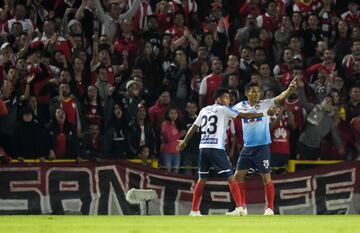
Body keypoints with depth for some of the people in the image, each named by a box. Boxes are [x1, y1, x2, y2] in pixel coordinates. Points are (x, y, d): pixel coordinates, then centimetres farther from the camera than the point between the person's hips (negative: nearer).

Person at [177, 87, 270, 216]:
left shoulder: (204, 110, 16)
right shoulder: (223, 109, 0)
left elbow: (194, 127, 22)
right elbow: (243, 115, -3)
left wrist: (184, 142, 35)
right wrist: (263, 114, 1)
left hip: (203, 147, 6)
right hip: (216, 148, -6)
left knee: (202, 179, 15)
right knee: (230, 178, -5)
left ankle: (194, 210, 16)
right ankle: (239, 207, -15)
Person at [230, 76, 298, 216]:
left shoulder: (266, 104, -5)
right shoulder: (241, 106, 5)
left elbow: (279, 98, -20)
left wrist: (290, 89, -38)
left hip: (262, 147, -4)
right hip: (247, 148, 4)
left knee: (266, 177, -3)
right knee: (238, 176, 5)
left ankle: (270, 208, 4)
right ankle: (242, 208, 15)